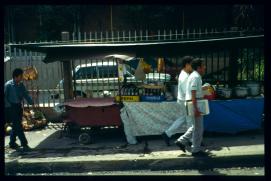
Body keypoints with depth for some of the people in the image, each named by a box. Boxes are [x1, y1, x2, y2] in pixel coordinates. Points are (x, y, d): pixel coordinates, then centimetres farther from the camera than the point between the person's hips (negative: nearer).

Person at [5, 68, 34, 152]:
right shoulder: (8, 85, -10)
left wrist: (31, 102, -2)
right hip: (11, 107, -6)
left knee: (16, 126, 14)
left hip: (18, 106, 7)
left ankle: (12, 143, 29)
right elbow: (5, 97, -8)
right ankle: (24, 145, -8)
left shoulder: (21, 85, 7)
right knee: (18, 126, -8)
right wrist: (8, 106, -14)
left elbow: (26, 94, 9)